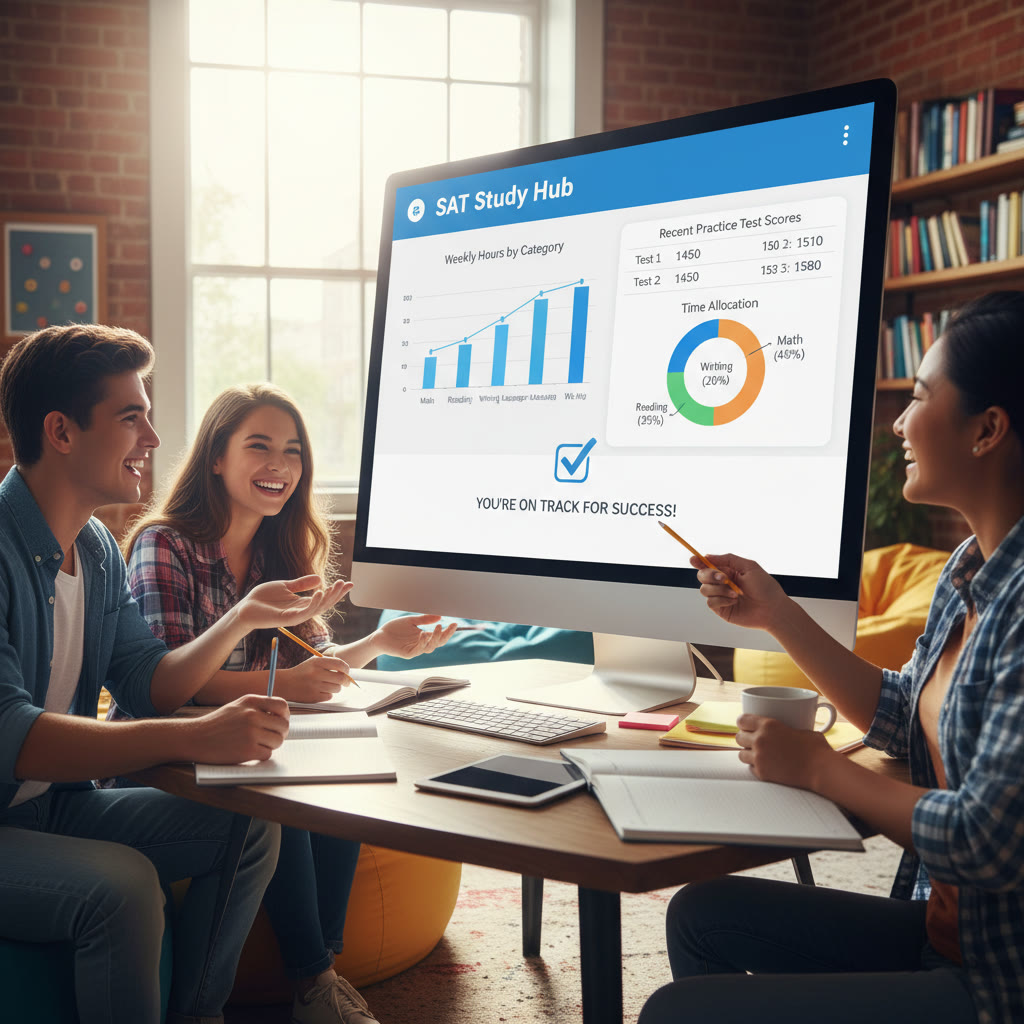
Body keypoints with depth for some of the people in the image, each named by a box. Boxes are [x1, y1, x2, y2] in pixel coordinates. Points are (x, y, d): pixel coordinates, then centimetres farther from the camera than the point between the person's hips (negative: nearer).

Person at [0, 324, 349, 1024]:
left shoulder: (97, 549, 7)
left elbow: (150, 686, 8)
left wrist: (245, 618, -6)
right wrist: (195, 738, -40)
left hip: (61, 804, 9)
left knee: (250, 828, 0)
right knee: (123, 884, -31)